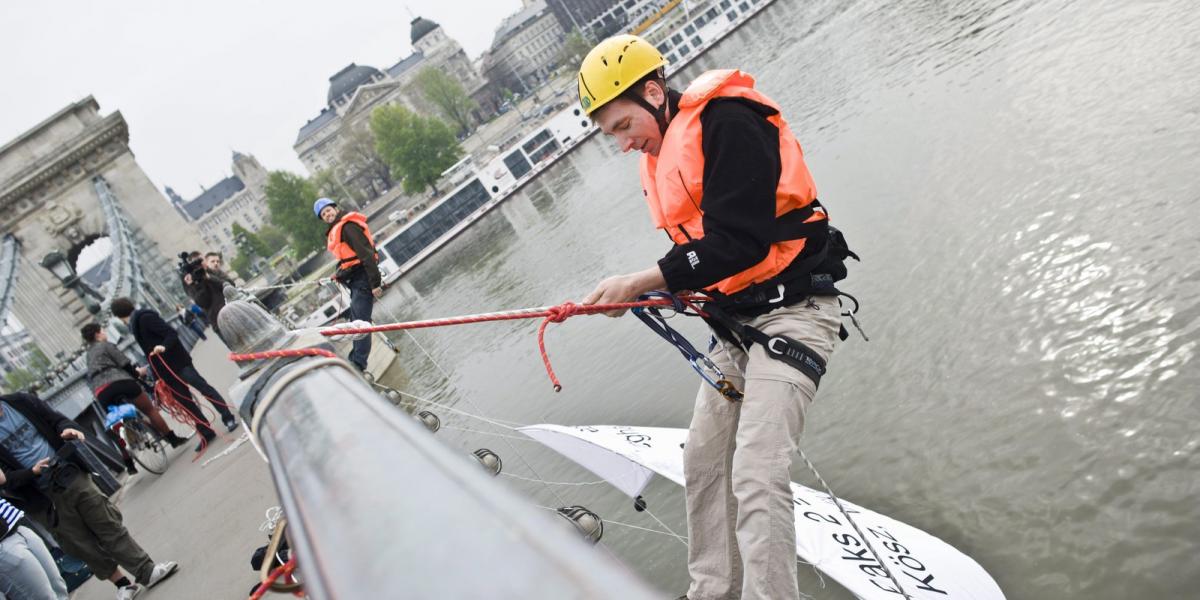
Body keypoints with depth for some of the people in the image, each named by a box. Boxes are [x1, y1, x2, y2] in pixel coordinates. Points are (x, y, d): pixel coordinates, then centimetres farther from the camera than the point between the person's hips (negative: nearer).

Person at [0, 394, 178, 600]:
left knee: (109, 525, 2)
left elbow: (55, 418, 10)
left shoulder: (19, 402, 1)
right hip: (44, 499, -2)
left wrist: (67, 429, -11)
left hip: (70, 476, 2)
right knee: (83, 546, 5)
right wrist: (32, 472, -23)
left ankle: (147, 571, 8)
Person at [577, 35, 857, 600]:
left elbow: (740, 240, -24)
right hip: (737, 322, 10)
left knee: (756, 474, -17)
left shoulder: (727, 124, -16)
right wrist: (638, 291, 2)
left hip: (791, 313, -10)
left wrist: (640, 282, -22)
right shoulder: (663, 156, 12)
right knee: (703, 460, 12)